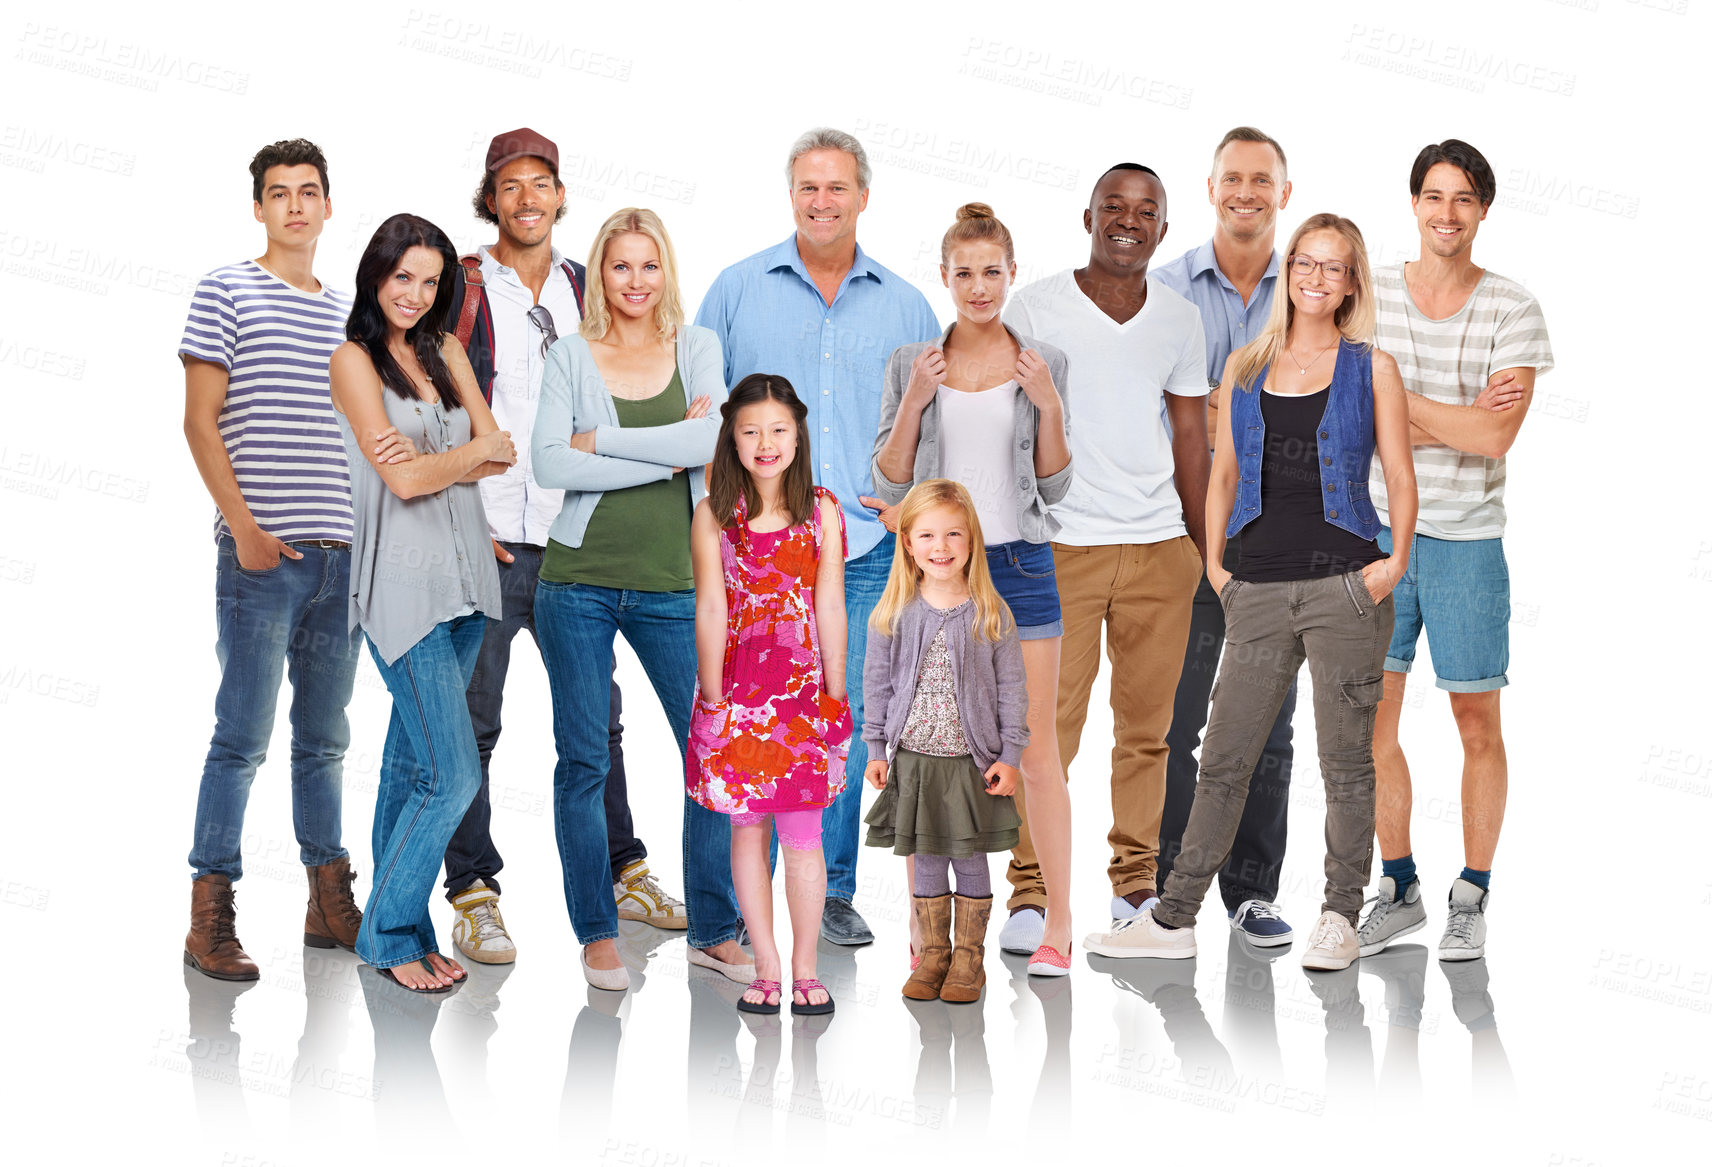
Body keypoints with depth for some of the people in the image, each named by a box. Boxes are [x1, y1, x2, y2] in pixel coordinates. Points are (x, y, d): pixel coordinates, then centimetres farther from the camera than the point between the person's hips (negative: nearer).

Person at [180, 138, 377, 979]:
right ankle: (210, 918, -2)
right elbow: (200, 422, -4)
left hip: (342, 554, 6)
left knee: (324, 738, 12)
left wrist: (398, 445, -4)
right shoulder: (227, 292, 1)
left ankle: (330, 902, 19)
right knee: (243, 736, -7)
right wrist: (245, 528, -11)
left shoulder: (348, 311, 17)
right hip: (260, 555, -5)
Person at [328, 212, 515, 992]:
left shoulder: (446, 350, 14)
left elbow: (502, 454, 6)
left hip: (462, 576, 6)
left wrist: (435, 462, -10)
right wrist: (474, 450, 2)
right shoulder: (354, 360, -5)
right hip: (402, 584, -6)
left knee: (412, 764, 12)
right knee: (453, 775, -8)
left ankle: (400, 931, 19)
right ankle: (390, 934, 8)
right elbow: (402, 475, -13)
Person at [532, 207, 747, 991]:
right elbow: (549, 464, -10)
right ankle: (596, 934, 15)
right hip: (579, 580, -1)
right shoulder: (570, 357, 4)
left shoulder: (697, 347, 8)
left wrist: (602, 442, -10)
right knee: (582, 759, 3)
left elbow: (714, 439, -10)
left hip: (673, 582, 1)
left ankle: (714, 931, 14)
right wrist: (669, 455, -11)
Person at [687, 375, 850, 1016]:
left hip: (803, 686, 0)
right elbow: (711, 609, -3)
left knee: (803, 835, 1)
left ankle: (805, 969, 14)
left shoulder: (822, 510, 2)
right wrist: (712, 696, -7)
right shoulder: (713, 514, 0)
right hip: (736, 685, 0)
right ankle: (767, 968, 17)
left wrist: (835, 693, -1)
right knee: (746, 831, 6)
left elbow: (829, 607, 1)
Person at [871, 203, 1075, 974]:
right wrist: (914, 404, -10)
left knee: (1036, 749, -1)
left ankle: (1058, 924, 6)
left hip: (1019, 563, 0)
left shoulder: (1043, 364, 5)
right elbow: (887, 486, 3)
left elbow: (1055, 487, 5)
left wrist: (1049, 406, -9)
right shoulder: (911, 365, 5)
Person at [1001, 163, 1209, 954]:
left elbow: (1190, 438, 14)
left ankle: (1135, 882, 18)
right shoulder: (1034, 309, -2)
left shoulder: (1180, 320, 9)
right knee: (1048, 725, -5)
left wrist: (1205, 550, 11)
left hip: (1160, 548, 3)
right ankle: (1030, 893, 4)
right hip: (1060, 547, -3)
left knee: (1147, 725, 7)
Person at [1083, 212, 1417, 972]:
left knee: (1346, 760, 3)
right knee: (1223, 759, 4)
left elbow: (1401, 476, 4)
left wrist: (1398, 557, -10)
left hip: (1343, 583, -2)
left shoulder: (1370, 368, 6)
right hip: (1260, 588, 2)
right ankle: (1174, 918, 11)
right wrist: (1214, 561, 6)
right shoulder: (1245, 368, 13)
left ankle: (1340, 918, 14)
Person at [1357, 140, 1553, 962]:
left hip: (1466, 539, -2)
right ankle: (1398, 888, 20)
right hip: (1380, 530, 3)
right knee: (1372, 716, 6)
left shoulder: (1512, 310, -5)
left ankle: (1471, 898, 15)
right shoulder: (1370, 295, 2)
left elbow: (1495, 437, -16)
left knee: (1476, 722, 3)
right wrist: (1462, 418, -13)